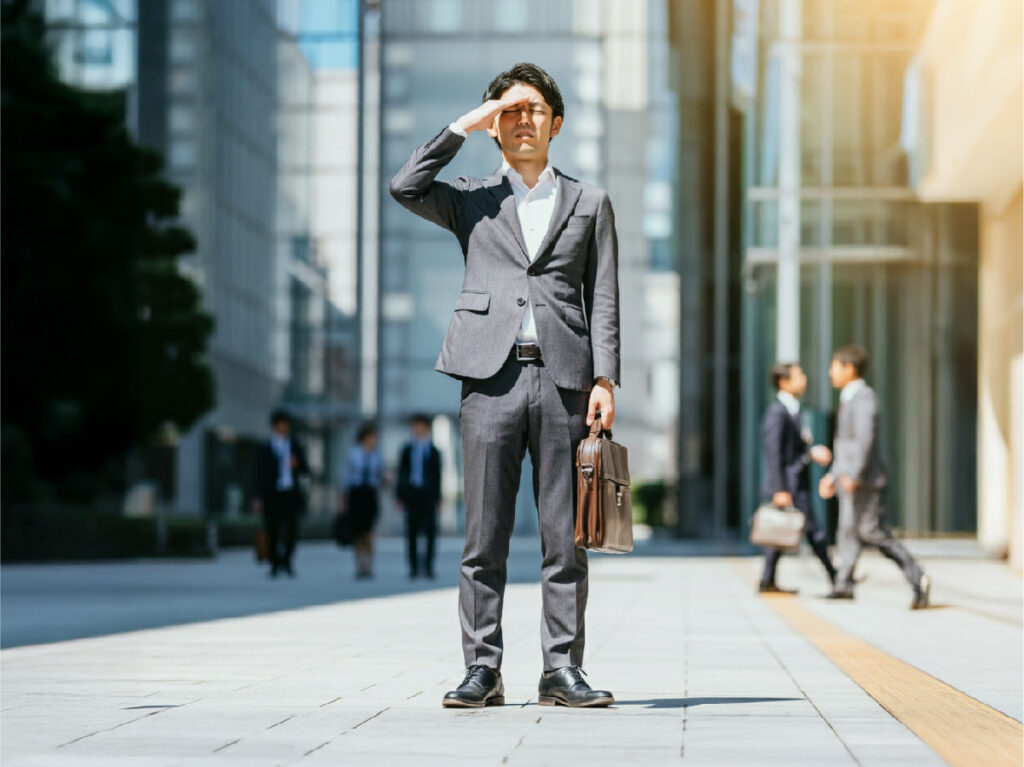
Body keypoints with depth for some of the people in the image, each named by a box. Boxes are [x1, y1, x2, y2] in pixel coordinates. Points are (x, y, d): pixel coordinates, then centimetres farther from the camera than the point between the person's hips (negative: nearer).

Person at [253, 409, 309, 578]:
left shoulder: (295, 446, 13)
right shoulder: (264, 449, 5)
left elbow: (306, 471, 14)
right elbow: (260, 475, 2)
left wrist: (296, 465, -8)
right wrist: (258, 498, -6)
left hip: (291, 494, 2)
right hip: (273, 495, -2)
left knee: (292, 529, -9)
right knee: (273, 531, 0)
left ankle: (286, 561, 10)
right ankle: (275, 565, 13)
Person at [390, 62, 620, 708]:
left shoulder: (589, 203, 16)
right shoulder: (472, 202, 17)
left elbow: (603, 299, 10)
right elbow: (406, 187, -2)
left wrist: (605, 380, -1)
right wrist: (464, 127, 0)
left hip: (564, 378, 0)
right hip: (492, 377, 0)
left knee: (565, 537, 0)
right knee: (484, 536, -2)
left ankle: (563, 670, 4)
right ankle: (483, 670, 2)